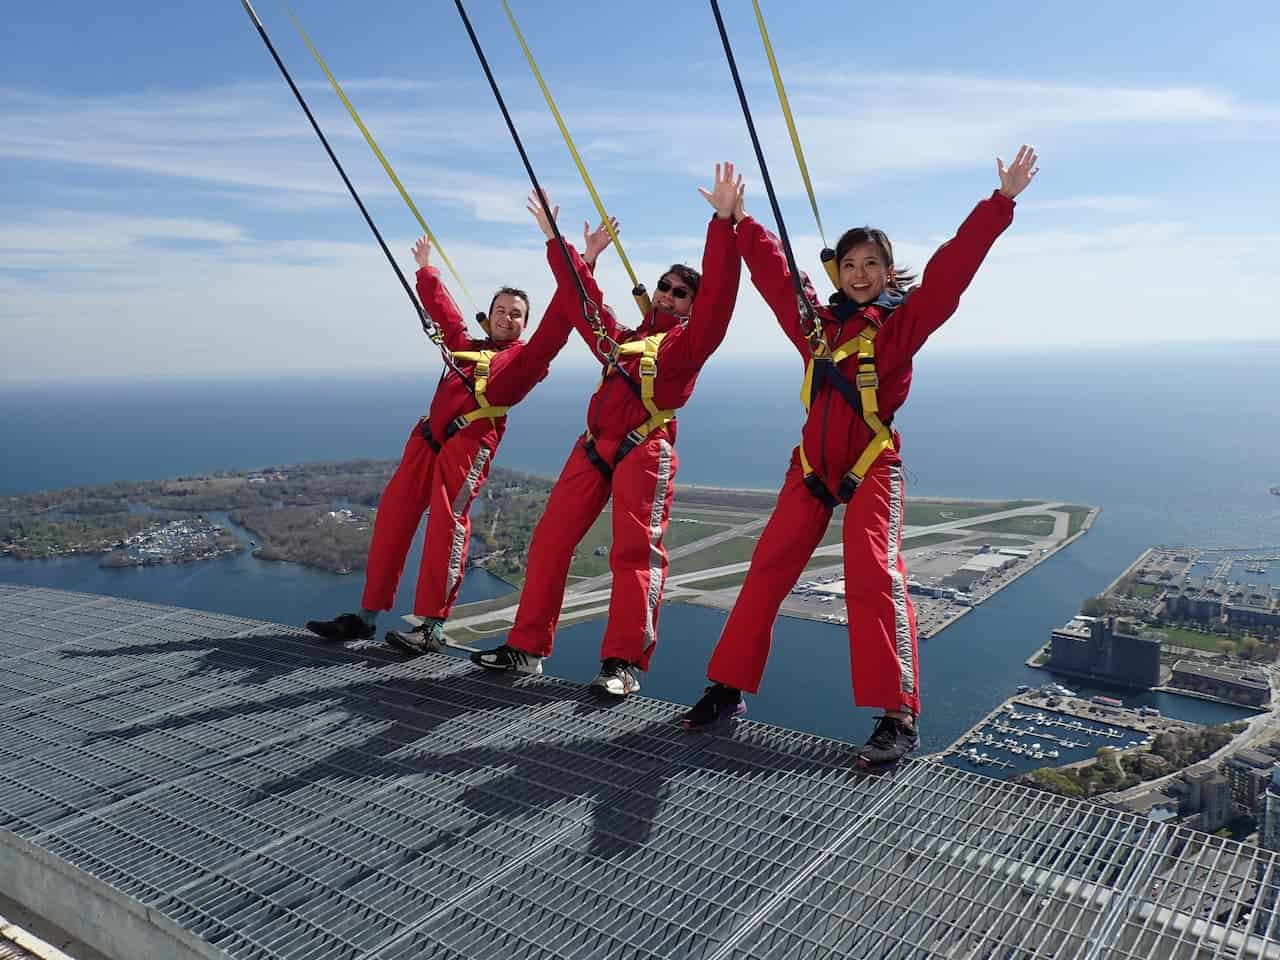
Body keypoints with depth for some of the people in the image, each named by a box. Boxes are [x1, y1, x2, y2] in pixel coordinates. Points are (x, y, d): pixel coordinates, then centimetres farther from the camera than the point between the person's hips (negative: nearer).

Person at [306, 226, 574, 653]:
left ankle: (433, 626, -10)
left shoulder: (523, 357, 10)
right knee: (392, 516, 2)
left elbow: (556, 323, 0)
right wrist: (426, 271, 51)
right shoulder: (465, 345, 26)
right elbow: (443, 312, 41)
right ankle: (367, 615, 10)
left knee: (447, 522, -14)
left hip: (470, 443, -6)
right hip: (427, 438, 6)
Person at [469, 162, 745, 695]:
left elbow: (717, 296, -8)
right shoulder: (622, 337, 24)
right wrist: (556, 241, 34)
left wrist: (723, 222, -15)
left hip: (644, 452, -6)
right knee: (549, 541, 3)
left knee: (636, 552, -12)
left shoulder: (688, 341, 6)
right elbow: (582, 299, 31)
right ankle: (527, 647, 10)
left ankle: (624, 662, -9)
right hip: (594, 448, 6)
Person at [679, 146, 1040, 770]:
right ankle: (728, 690, 12)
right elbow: (771, 270, 20)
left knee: (875, 578, -17)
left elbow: (951, 268, -9)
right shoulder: (815, 321, 11)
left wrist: (1001, 202, -14)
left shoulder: (903, 322, 0)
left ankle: (898, 718, -10)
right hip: (811, 465, 4)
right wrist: (738, 220, 27)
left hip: (872, 467, -4)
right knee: (767, 572, 1)